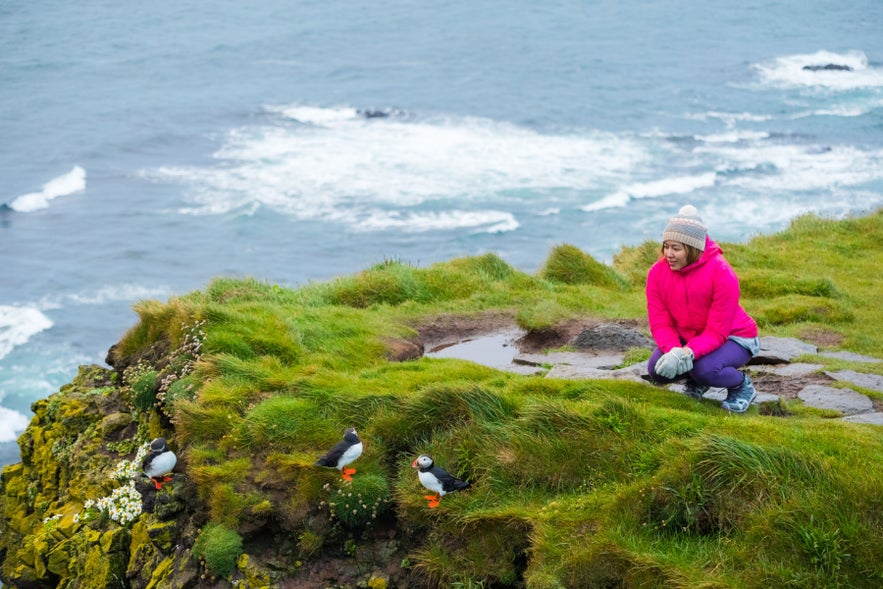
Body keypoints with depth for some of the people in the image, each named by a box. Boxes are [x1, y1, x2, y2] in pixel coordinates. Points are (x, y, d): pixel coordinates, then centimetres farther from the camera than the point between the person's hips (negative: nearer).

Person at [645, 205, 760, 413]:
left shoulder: (721, 274, -27)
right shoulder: (657, 272, -13)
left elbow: (717, 332, -28)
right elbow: (660, 323, -13)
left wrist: (687, 353, -45)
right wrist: (674, 351, -35)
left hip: (732, 338, -5)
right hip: (687, 339, 5)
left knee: (705, 368, -35)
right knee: (657, 369, -20)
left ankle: (742, 385, 0)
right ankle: (695, 381, 13)